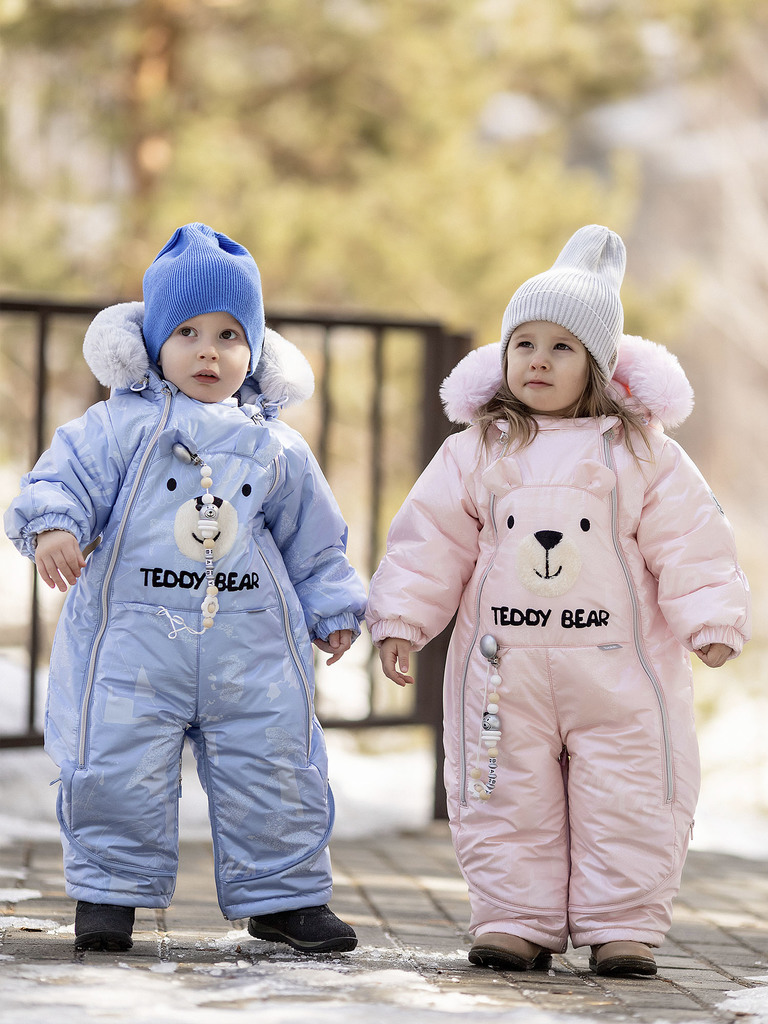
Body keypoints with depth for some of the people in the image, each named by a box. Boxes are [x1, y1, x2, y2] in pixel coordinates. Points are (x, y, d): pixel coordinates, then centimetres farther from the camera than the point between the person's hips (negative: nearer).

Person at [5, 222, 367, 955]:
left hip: (252, 649, 2)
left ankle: (283, 895, 19)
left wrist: (333, 610, 19)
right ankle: (110, 892, 13)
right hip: (134, 640, -2)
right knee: (117, 769, -4)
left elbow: (313, 537, 19)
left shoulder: (277, 447, 11)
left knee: (276, 771, 5)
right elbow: (66, 476, -5)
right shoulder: (121, 425, 2)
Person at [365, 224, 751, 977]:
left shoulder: (640, 451, 1)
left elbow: (689, 543, -1)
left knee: (628, 800, 0)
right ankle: (515, 921, 13)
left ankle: (622, 926, 9)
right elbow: (429, 540, 7)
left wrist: (710, 620, -10)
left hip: (618, 668, -1)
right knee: (507, 800, 4)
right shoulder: (476, 451, 5)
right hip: (504, 666, 1)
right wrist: (401, 619, 1)